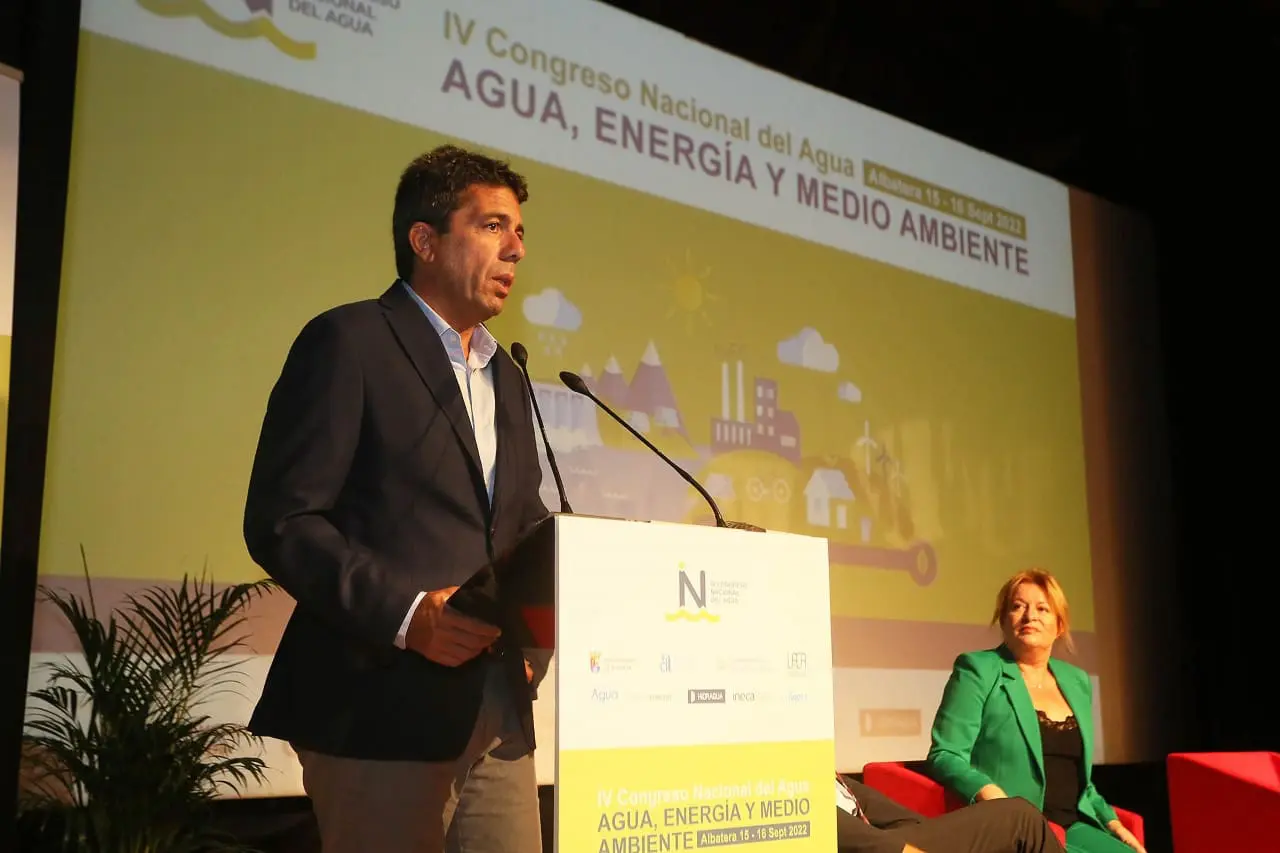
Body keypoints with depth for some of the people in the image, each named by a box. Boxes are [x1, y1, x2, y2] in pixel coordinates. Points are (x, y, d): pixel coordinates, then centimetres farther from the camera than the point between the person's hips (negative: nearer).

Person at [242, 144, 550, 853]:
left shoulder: (505, 375, 20)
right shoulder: (349, 341, -4)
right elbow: (280, 520, -10)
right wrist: (405, 613, -22)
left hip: (500, 715, 7)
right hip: (385, 710, -7)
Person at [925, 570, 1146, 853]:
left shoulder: (1077, 681, 16)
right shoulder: (979, 670, -2)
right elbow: (944, 755, -9)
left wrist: (1112, 822, 11)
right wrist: (990, 795, -25)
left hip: (1072, 827, 6)